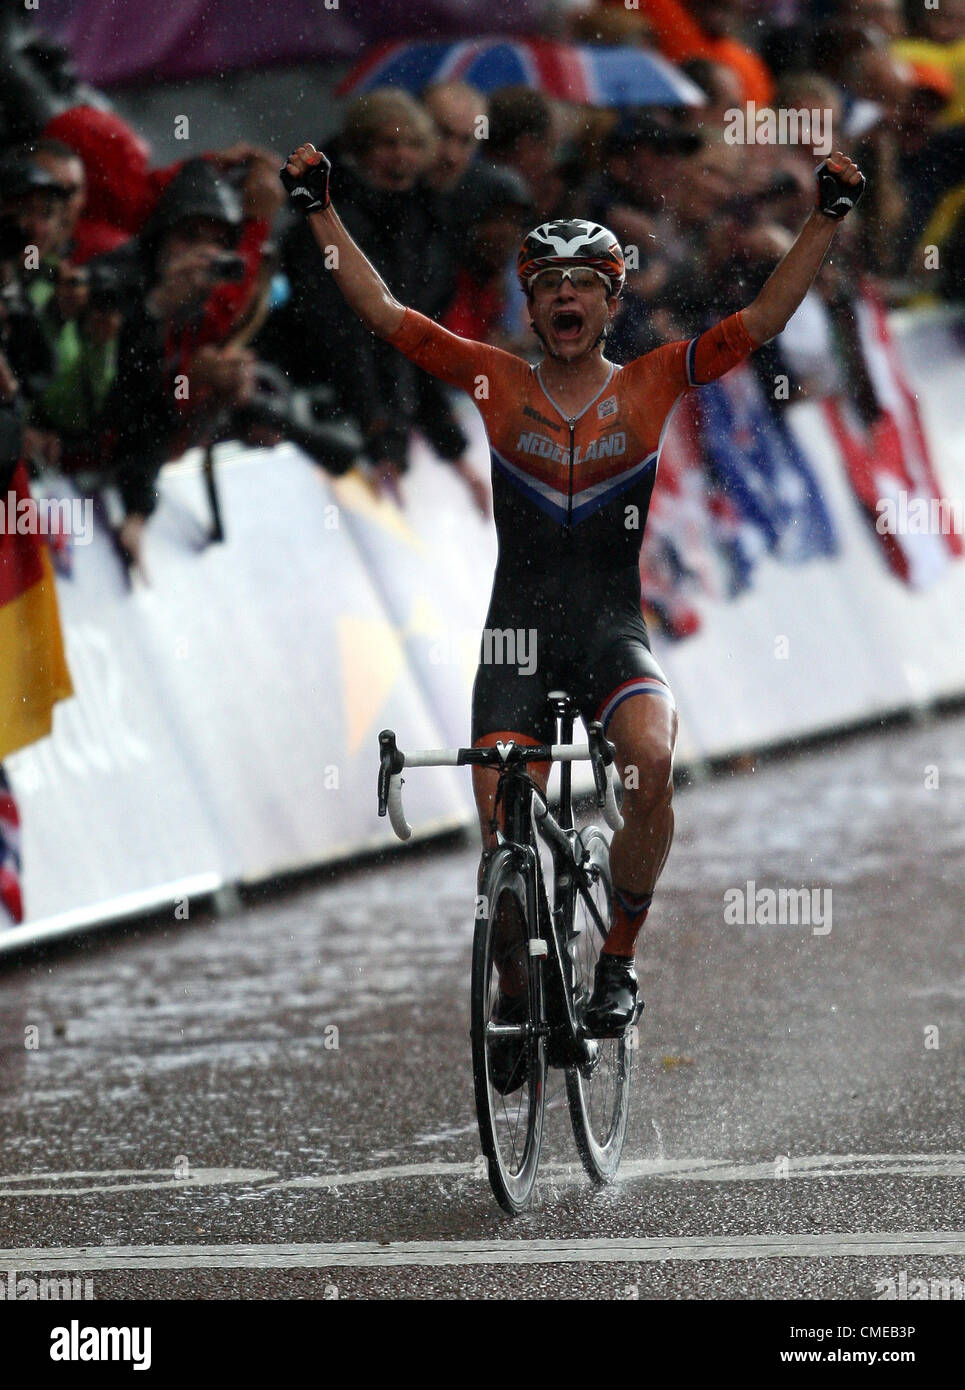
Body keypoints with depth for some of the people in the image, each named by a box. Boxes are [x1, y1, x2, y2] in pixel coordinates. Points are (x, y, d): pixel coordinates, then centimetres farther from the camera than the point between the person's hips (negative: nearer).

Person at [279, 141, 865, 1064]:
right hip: (517, 637, 1)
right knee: (504, 828, -10)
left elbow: (761, 321, -2)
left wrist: (828, 216, -9)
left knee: (650, 762, -30)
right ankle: (514, 996, 15)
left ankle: (620, 956, -12)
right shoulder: (498, 384, 4)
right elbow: (381, 312, 0)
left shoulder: (652, 384, 4)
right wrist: (319, 209, -5)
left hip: (614, 631, -1)